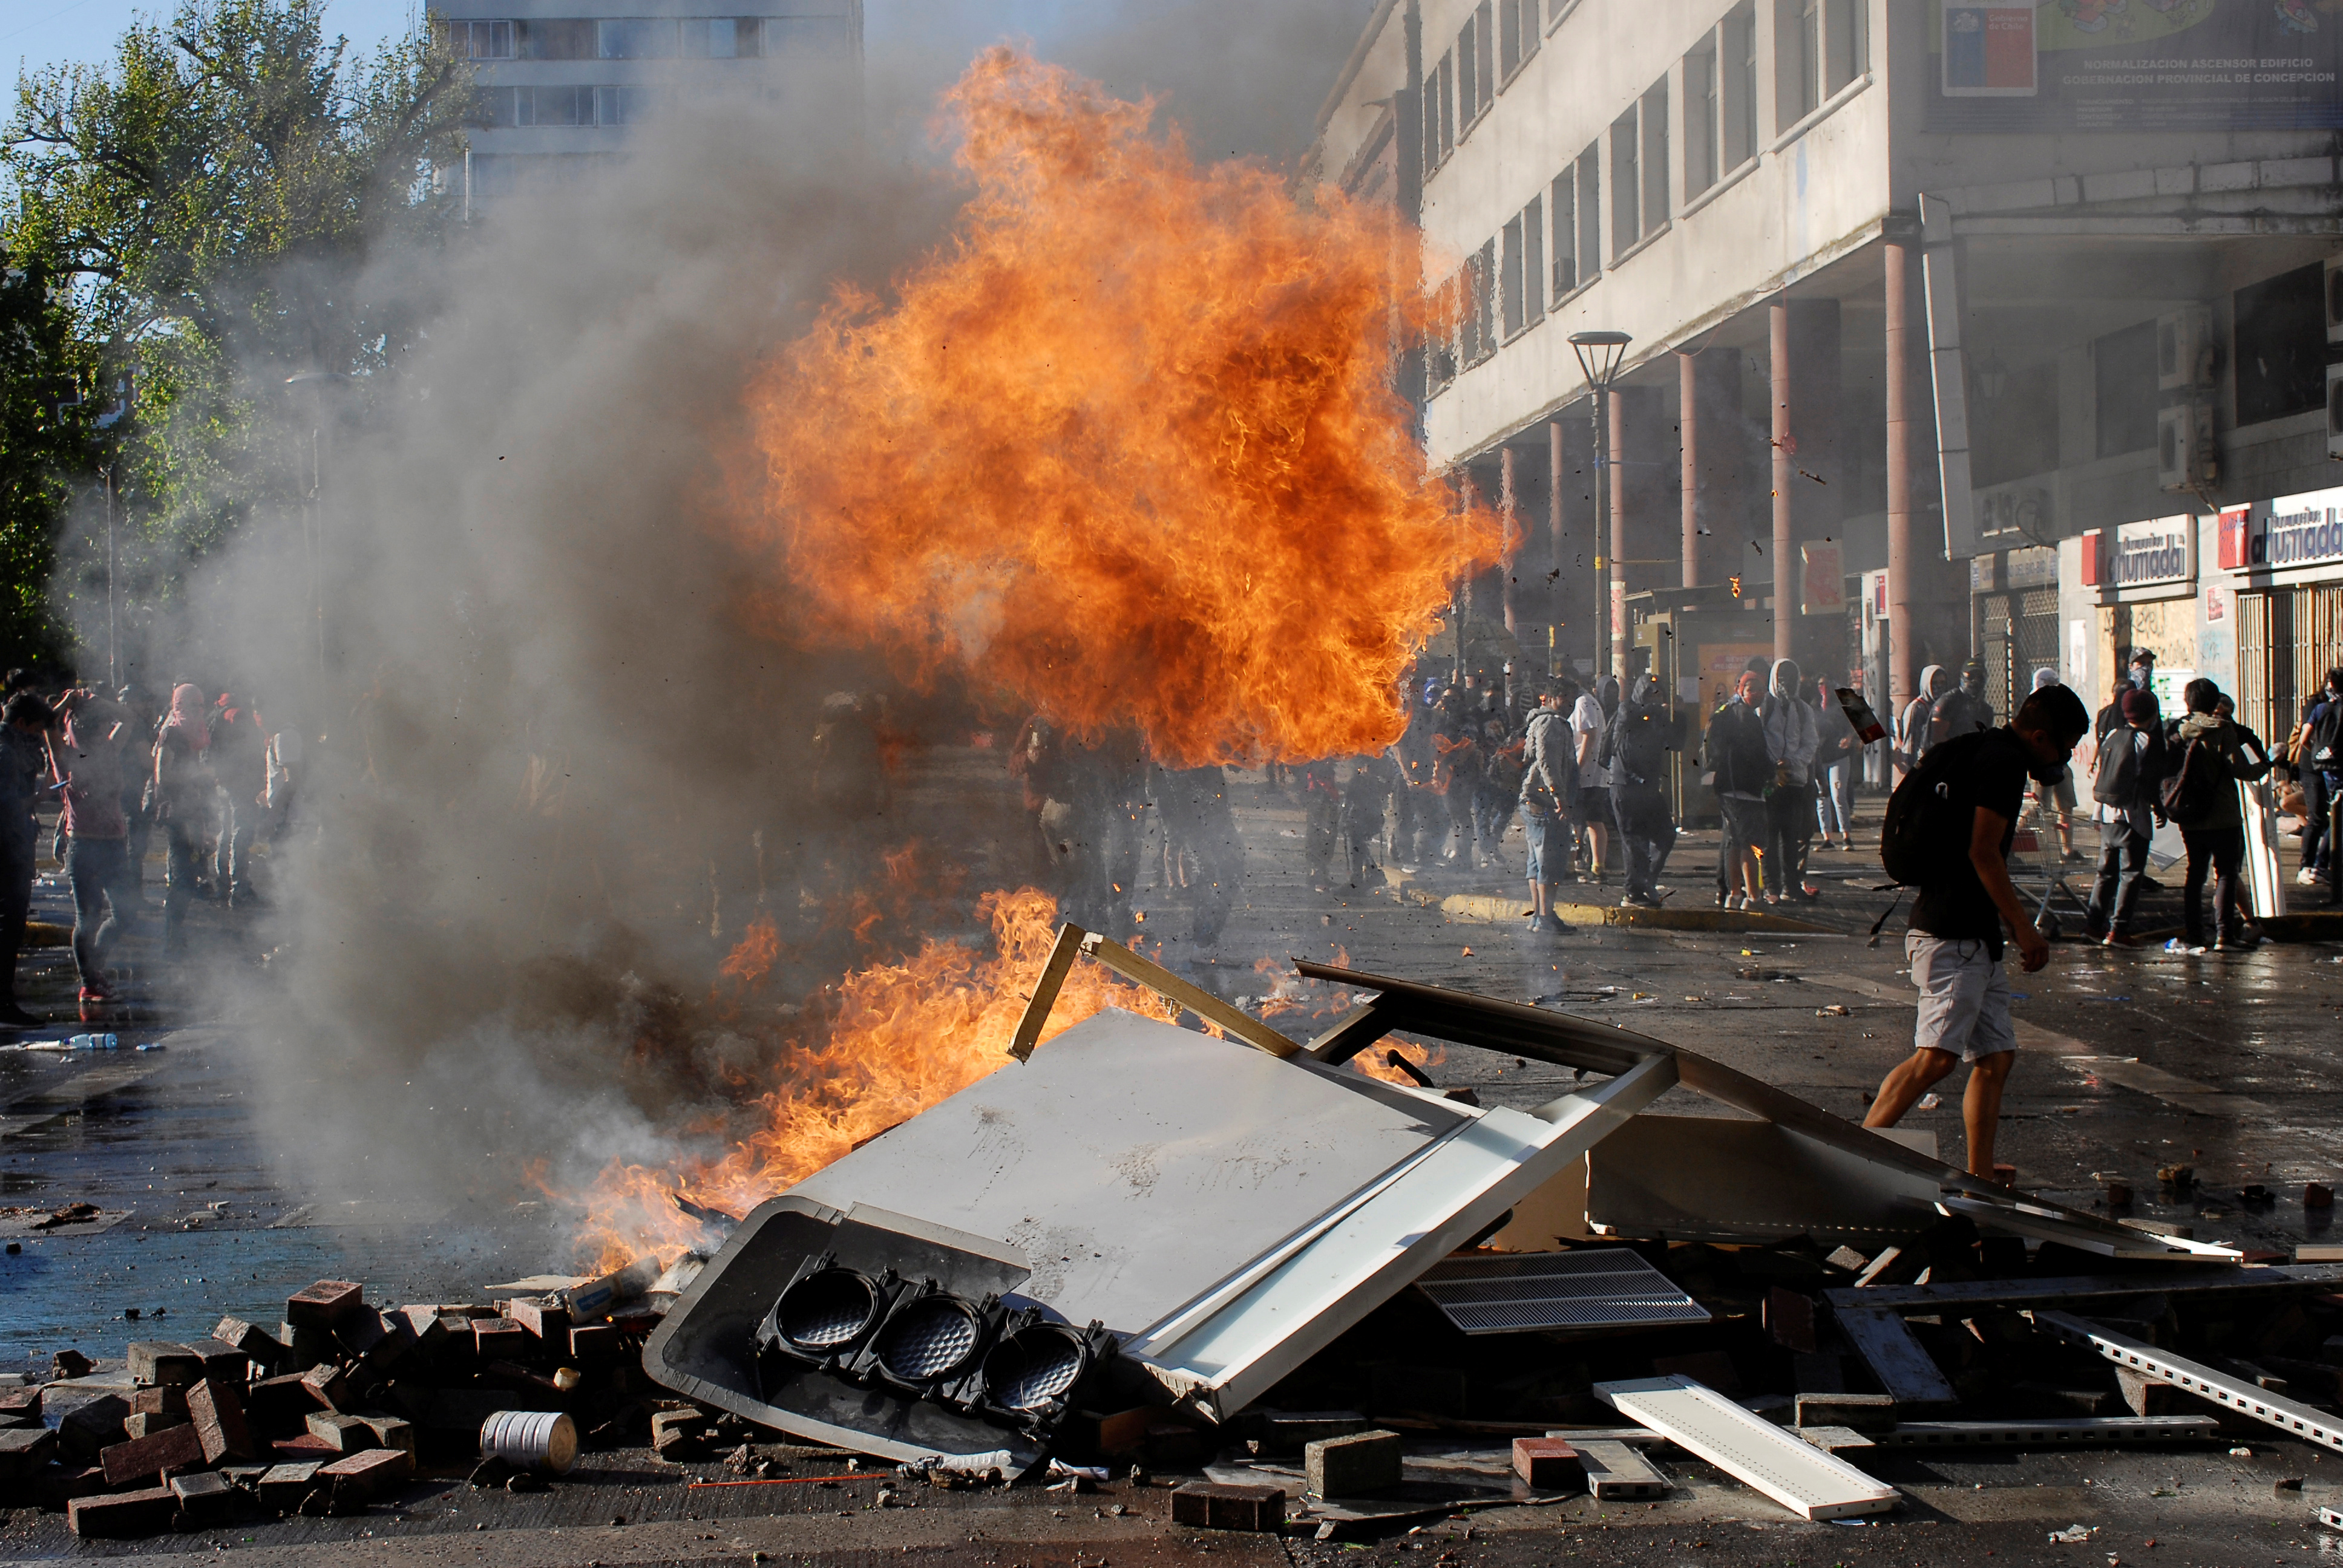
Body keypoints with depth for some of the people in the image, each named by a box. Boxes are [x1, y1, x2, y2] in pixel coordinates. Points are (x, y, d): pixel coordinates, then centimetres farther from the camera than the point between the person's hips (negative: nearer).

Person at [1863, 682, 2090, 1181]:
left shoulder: (1976, 751, 22)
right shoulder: (2005, 761, -9)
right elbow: (1982, 852, -17)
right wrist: (2024, 928, -14)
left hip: (1974, 938, 11)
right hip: (1956, 933, -11)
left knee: (1995, 1057, 10)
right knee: (1938, 1055, -19)